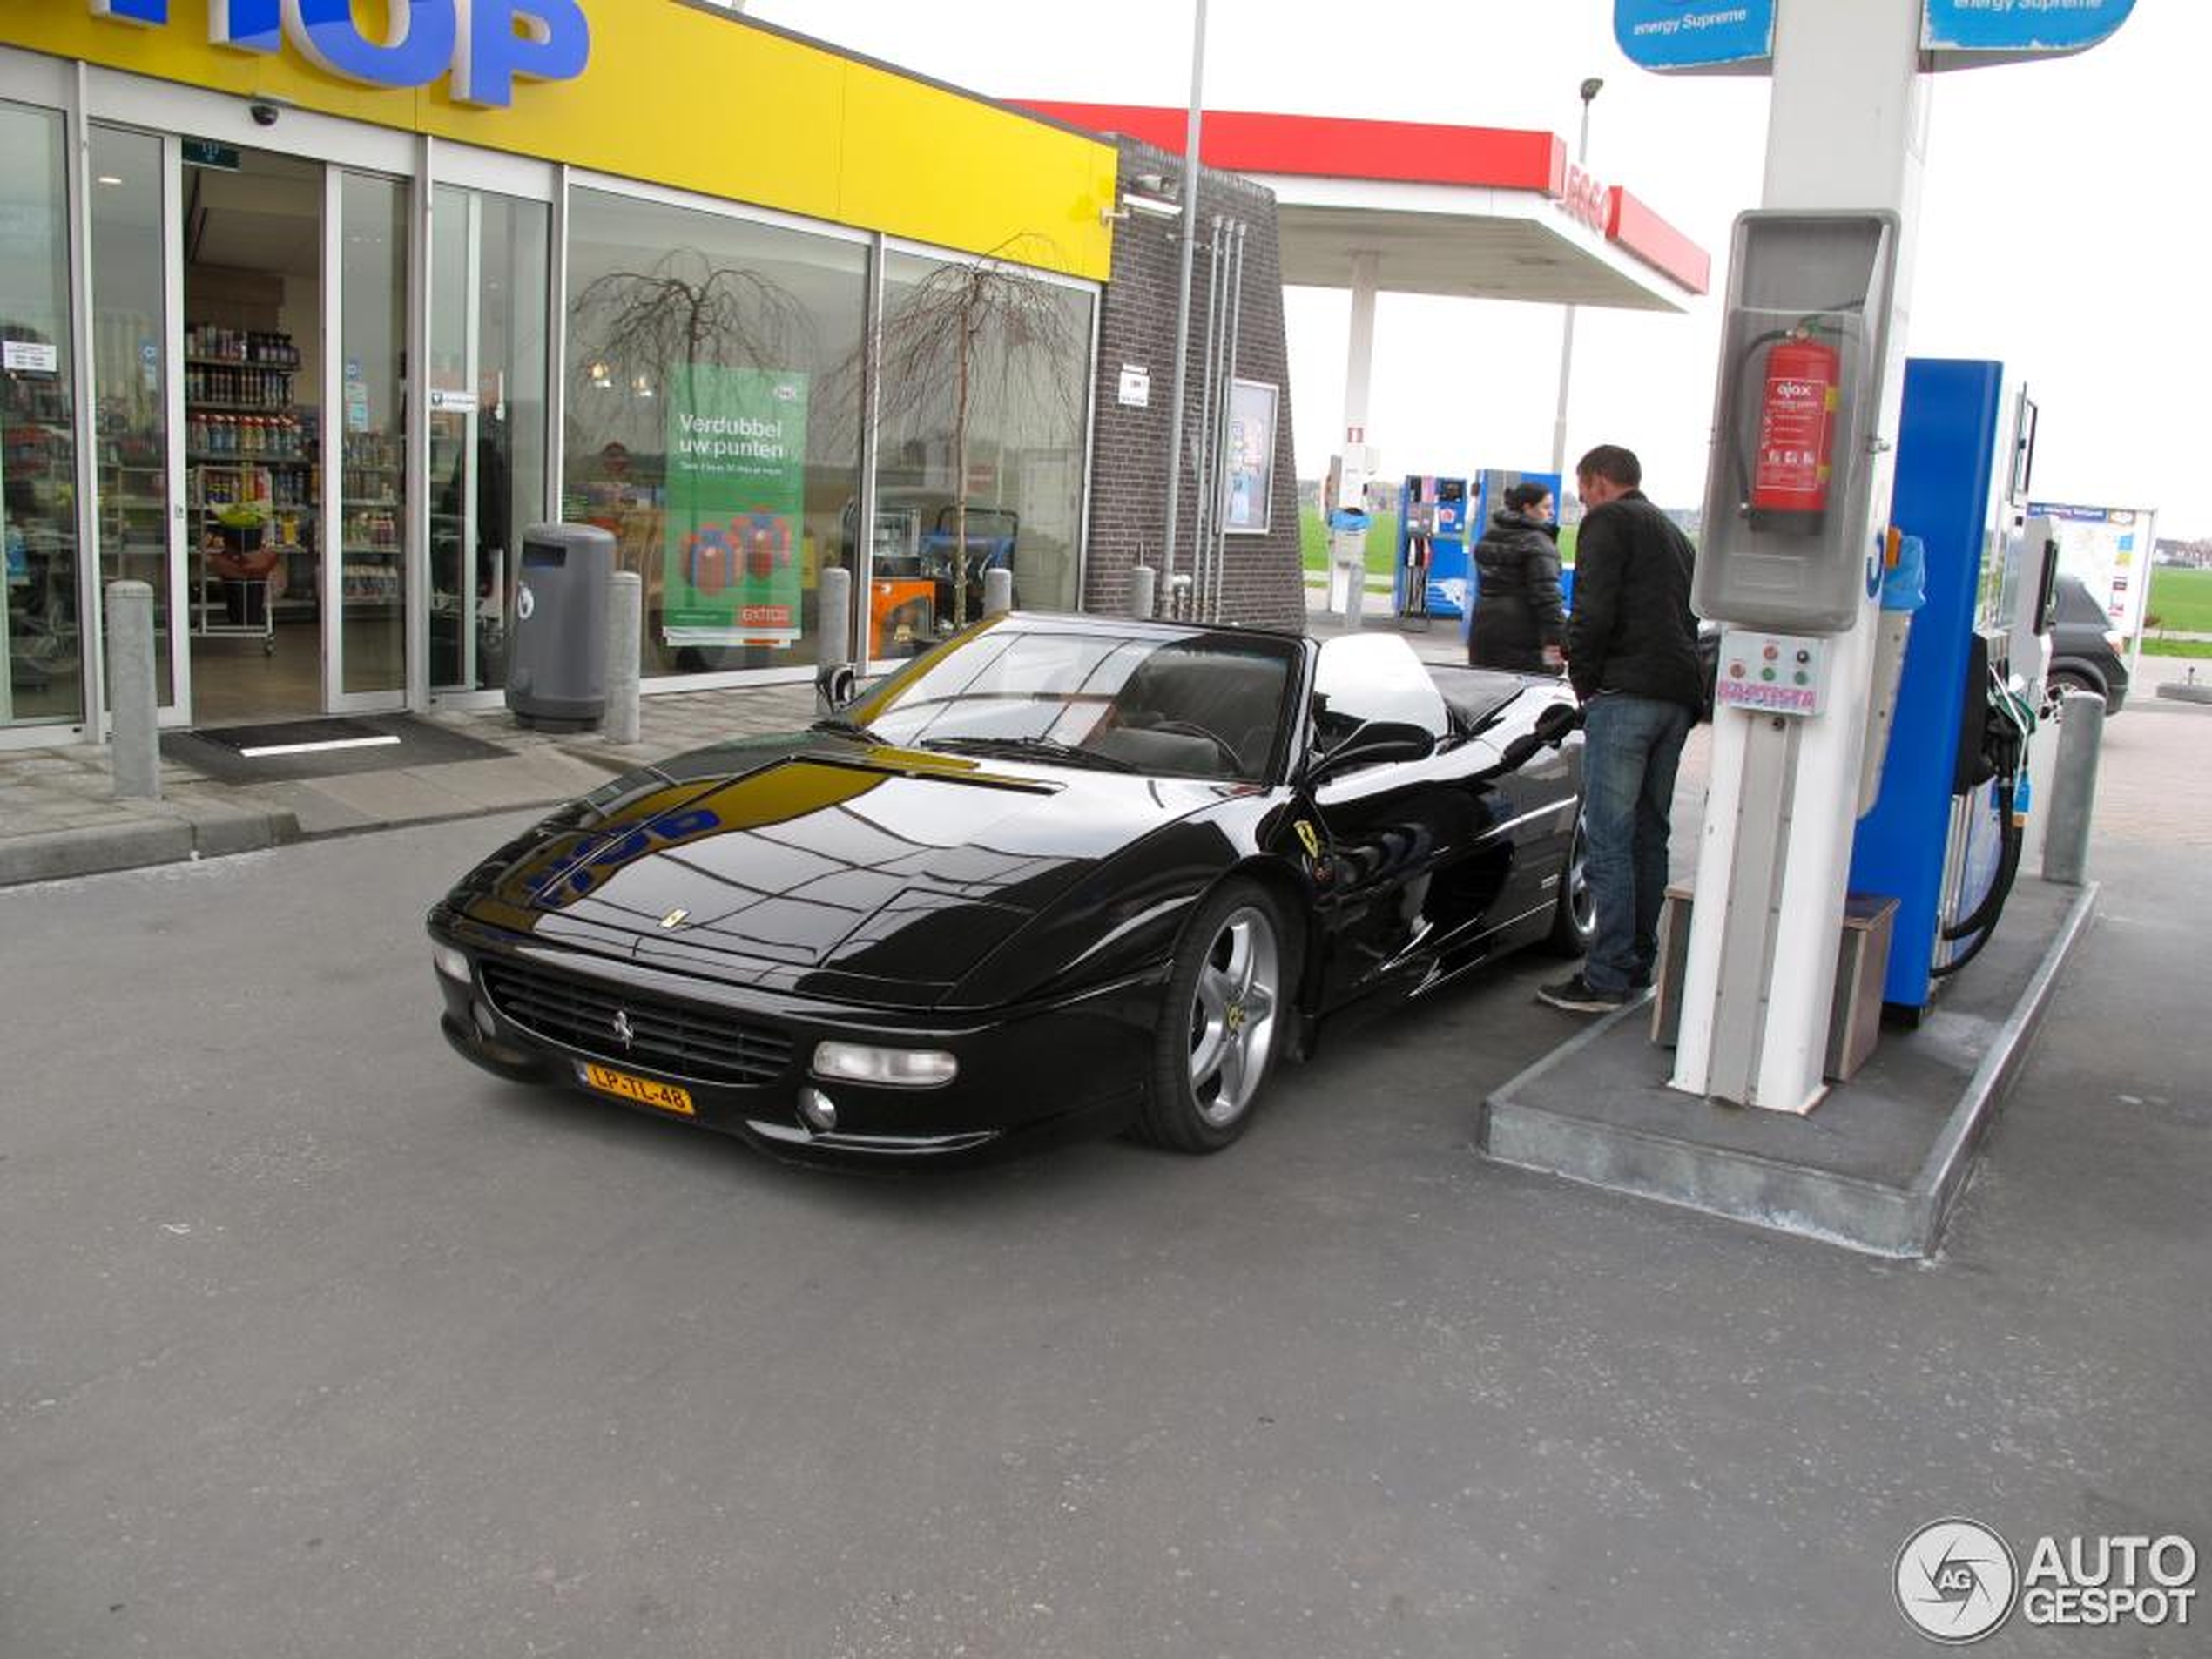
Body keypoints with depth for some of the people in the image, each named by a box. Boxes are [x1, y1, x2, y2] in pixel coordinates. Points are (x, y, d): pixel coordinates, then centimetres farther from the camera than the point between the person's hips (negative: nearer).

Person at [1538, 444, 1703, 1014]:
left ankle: (1607, 978, -8)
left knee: (1608, 840, -8)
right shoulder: (1676, 535, 28)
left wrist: (1584, 680, -1)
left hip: (1625, 694, -9)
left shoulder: (1608, 521, 1)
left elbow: (1594, 611, -12)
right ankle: (1640, 966, 20)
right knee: (1648, 836, 14)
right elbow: (1691, 619, 24)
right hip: (1679, 698, 9)